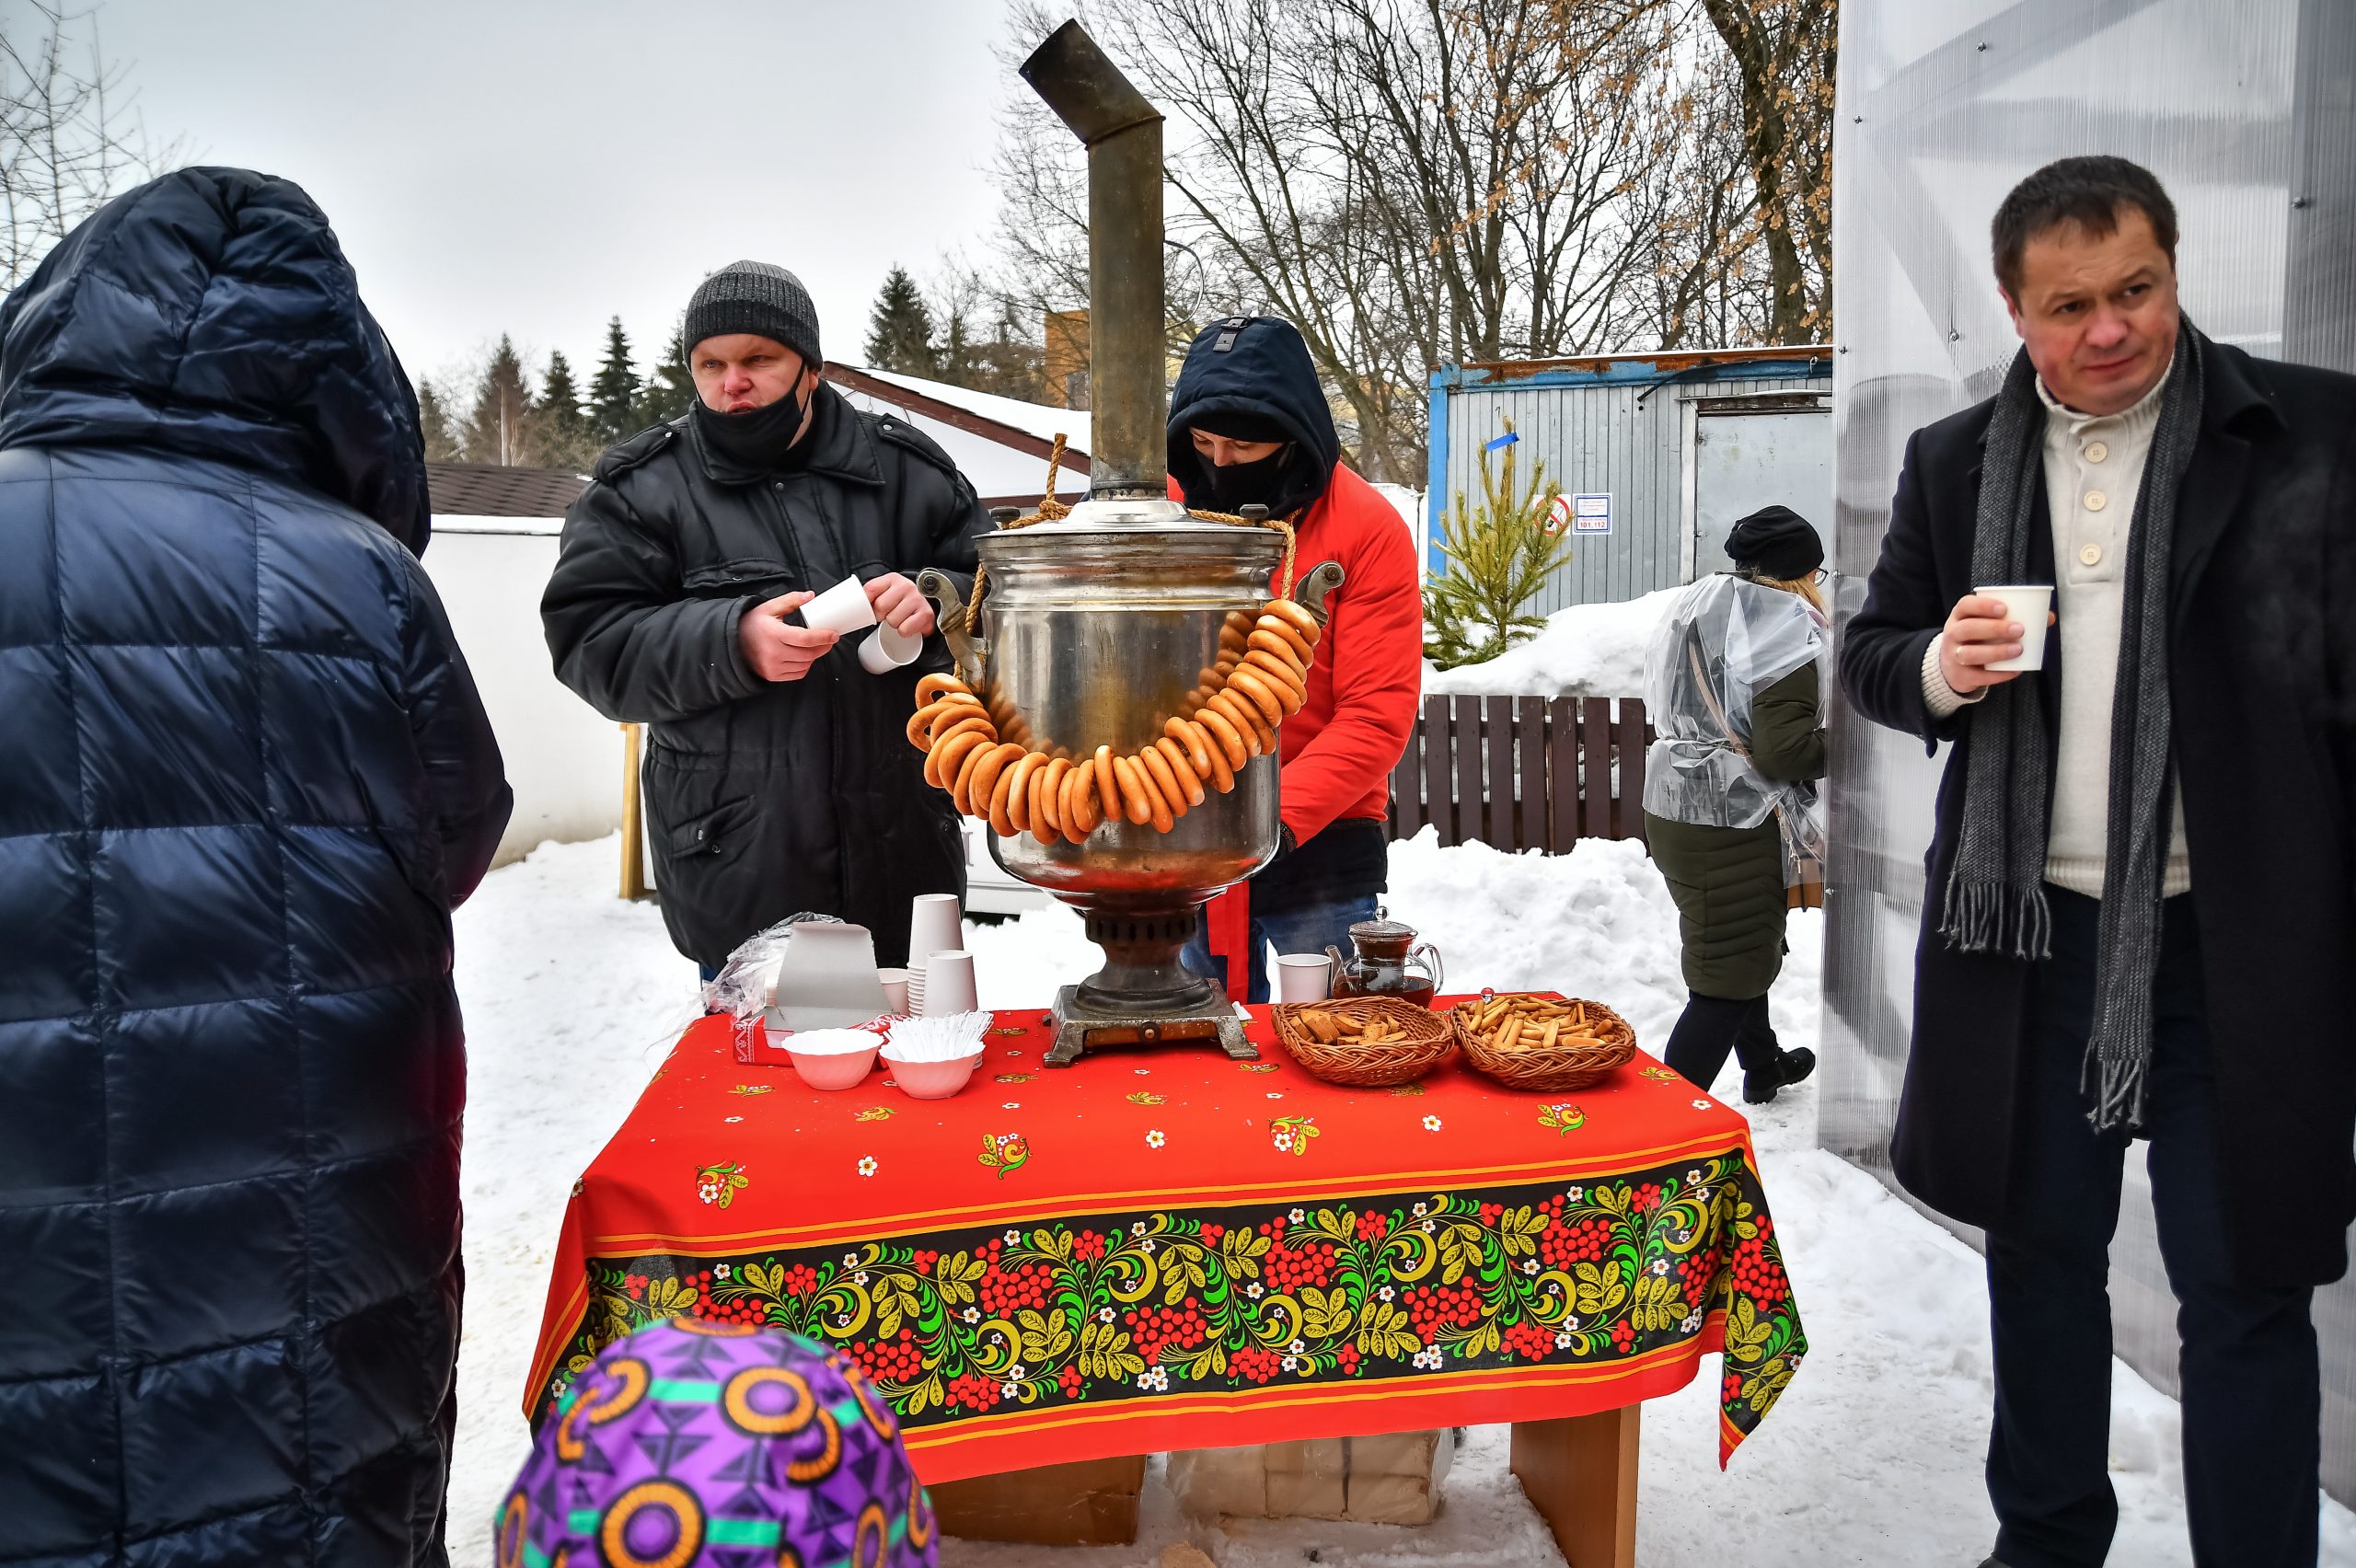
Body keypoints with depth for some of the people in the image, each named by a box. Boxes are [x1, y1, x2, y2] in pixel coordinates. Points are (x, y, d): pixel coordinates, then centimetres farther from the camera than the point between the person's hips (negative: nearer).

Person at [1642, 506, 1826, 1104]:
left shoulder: (1698, 608, 10)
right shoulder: (1784, 624, -13)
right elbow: (1783, 750, -19)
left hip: (1672, 807, 9)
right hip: (1729, 824, -9)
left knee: (1745, 943, 26)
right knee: (1730, 973, -1)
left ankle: (1763, 1065, 46)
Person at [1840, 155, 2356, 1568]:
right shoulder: (1956, 462, 6)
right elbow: (1872, 655, 13)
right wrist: (1938, 666, -11)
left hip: (2239, 945, -3)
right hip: (2028, 935, 4)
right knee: (2040, 1253, 17)